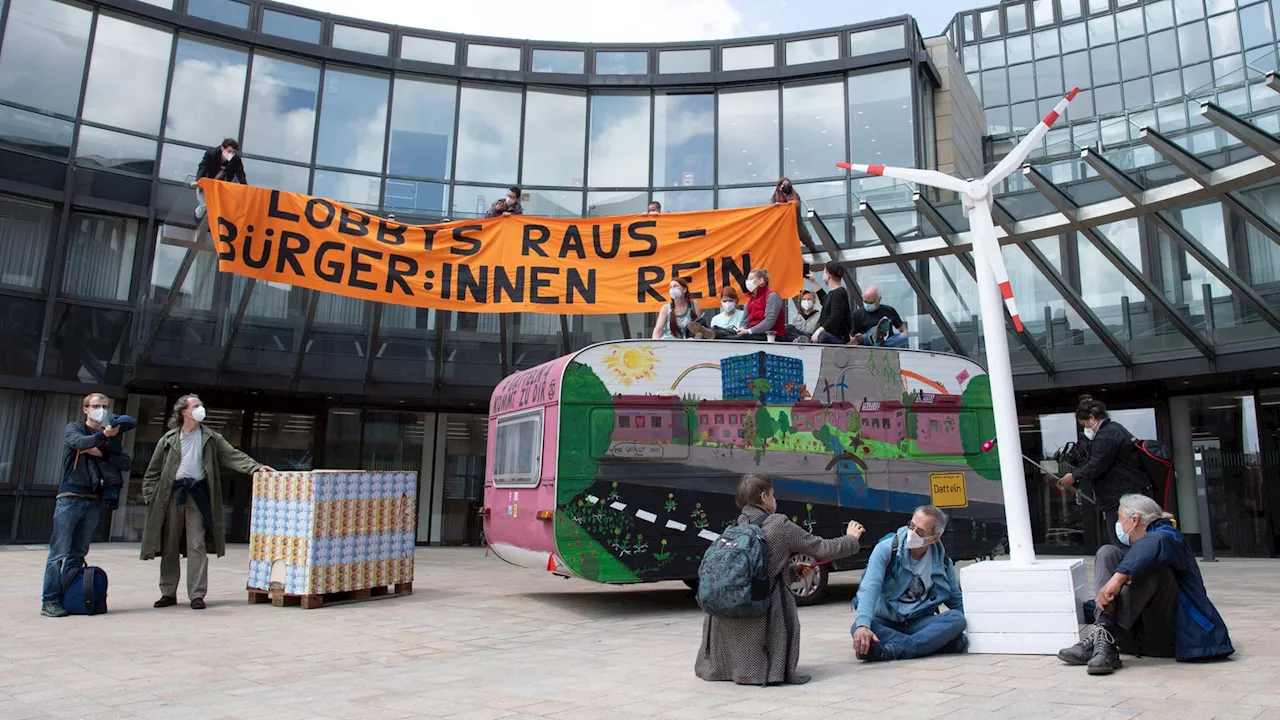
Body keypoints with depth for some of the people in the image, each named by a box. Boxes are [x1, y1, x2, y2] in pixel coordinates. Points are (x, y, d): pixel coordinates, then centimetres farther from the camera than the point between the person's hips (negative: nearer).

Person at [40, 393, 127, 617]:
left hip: (94, 501, 4)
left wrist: (102, 453, -9)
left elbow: (127, 463, 4)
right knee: (59, 552, -6)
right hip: (69, 498, -4)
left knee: (78, 553, 8)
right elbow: (80, 442, -19)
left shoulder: (109, 437, 15)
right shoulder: (73, 428, 5)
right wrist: (103, 435, -36)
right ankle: (50, 601, -4)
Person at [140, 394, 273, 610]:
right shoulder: (169, 439, 7)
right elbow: (153, 471, 10)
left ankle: (197, 594, 0)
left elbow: (233, 455, 2)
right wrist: (151, 496, 0)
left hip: (198, 494, -1)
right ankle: (168, 593, 18)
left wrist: (256, 467, -11)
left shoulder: (210, 438, 9)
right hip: (172, 494, 1)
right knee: (169, 547, 7)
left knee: (197, 546, -4)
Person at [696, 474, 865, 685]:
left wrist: (793, 571, 25)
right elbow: (822, 549, 6)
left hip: (723, 616, 6)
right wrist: (851, 539, 24)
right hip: (756, 617, -5)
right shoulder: (780, 525, -3)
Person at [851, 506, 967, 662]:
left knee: (957, 618, -25)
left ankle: (890, 650, -36)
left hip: (920, 623, 3)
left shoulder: (943, 561, 1)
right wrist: (863, 625, -39)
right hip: (886, 623, -3)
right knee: (857, 628, -33)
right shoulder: (886, 549, -12)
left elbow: (955, 599, 16)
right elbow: (869, 589, -24)